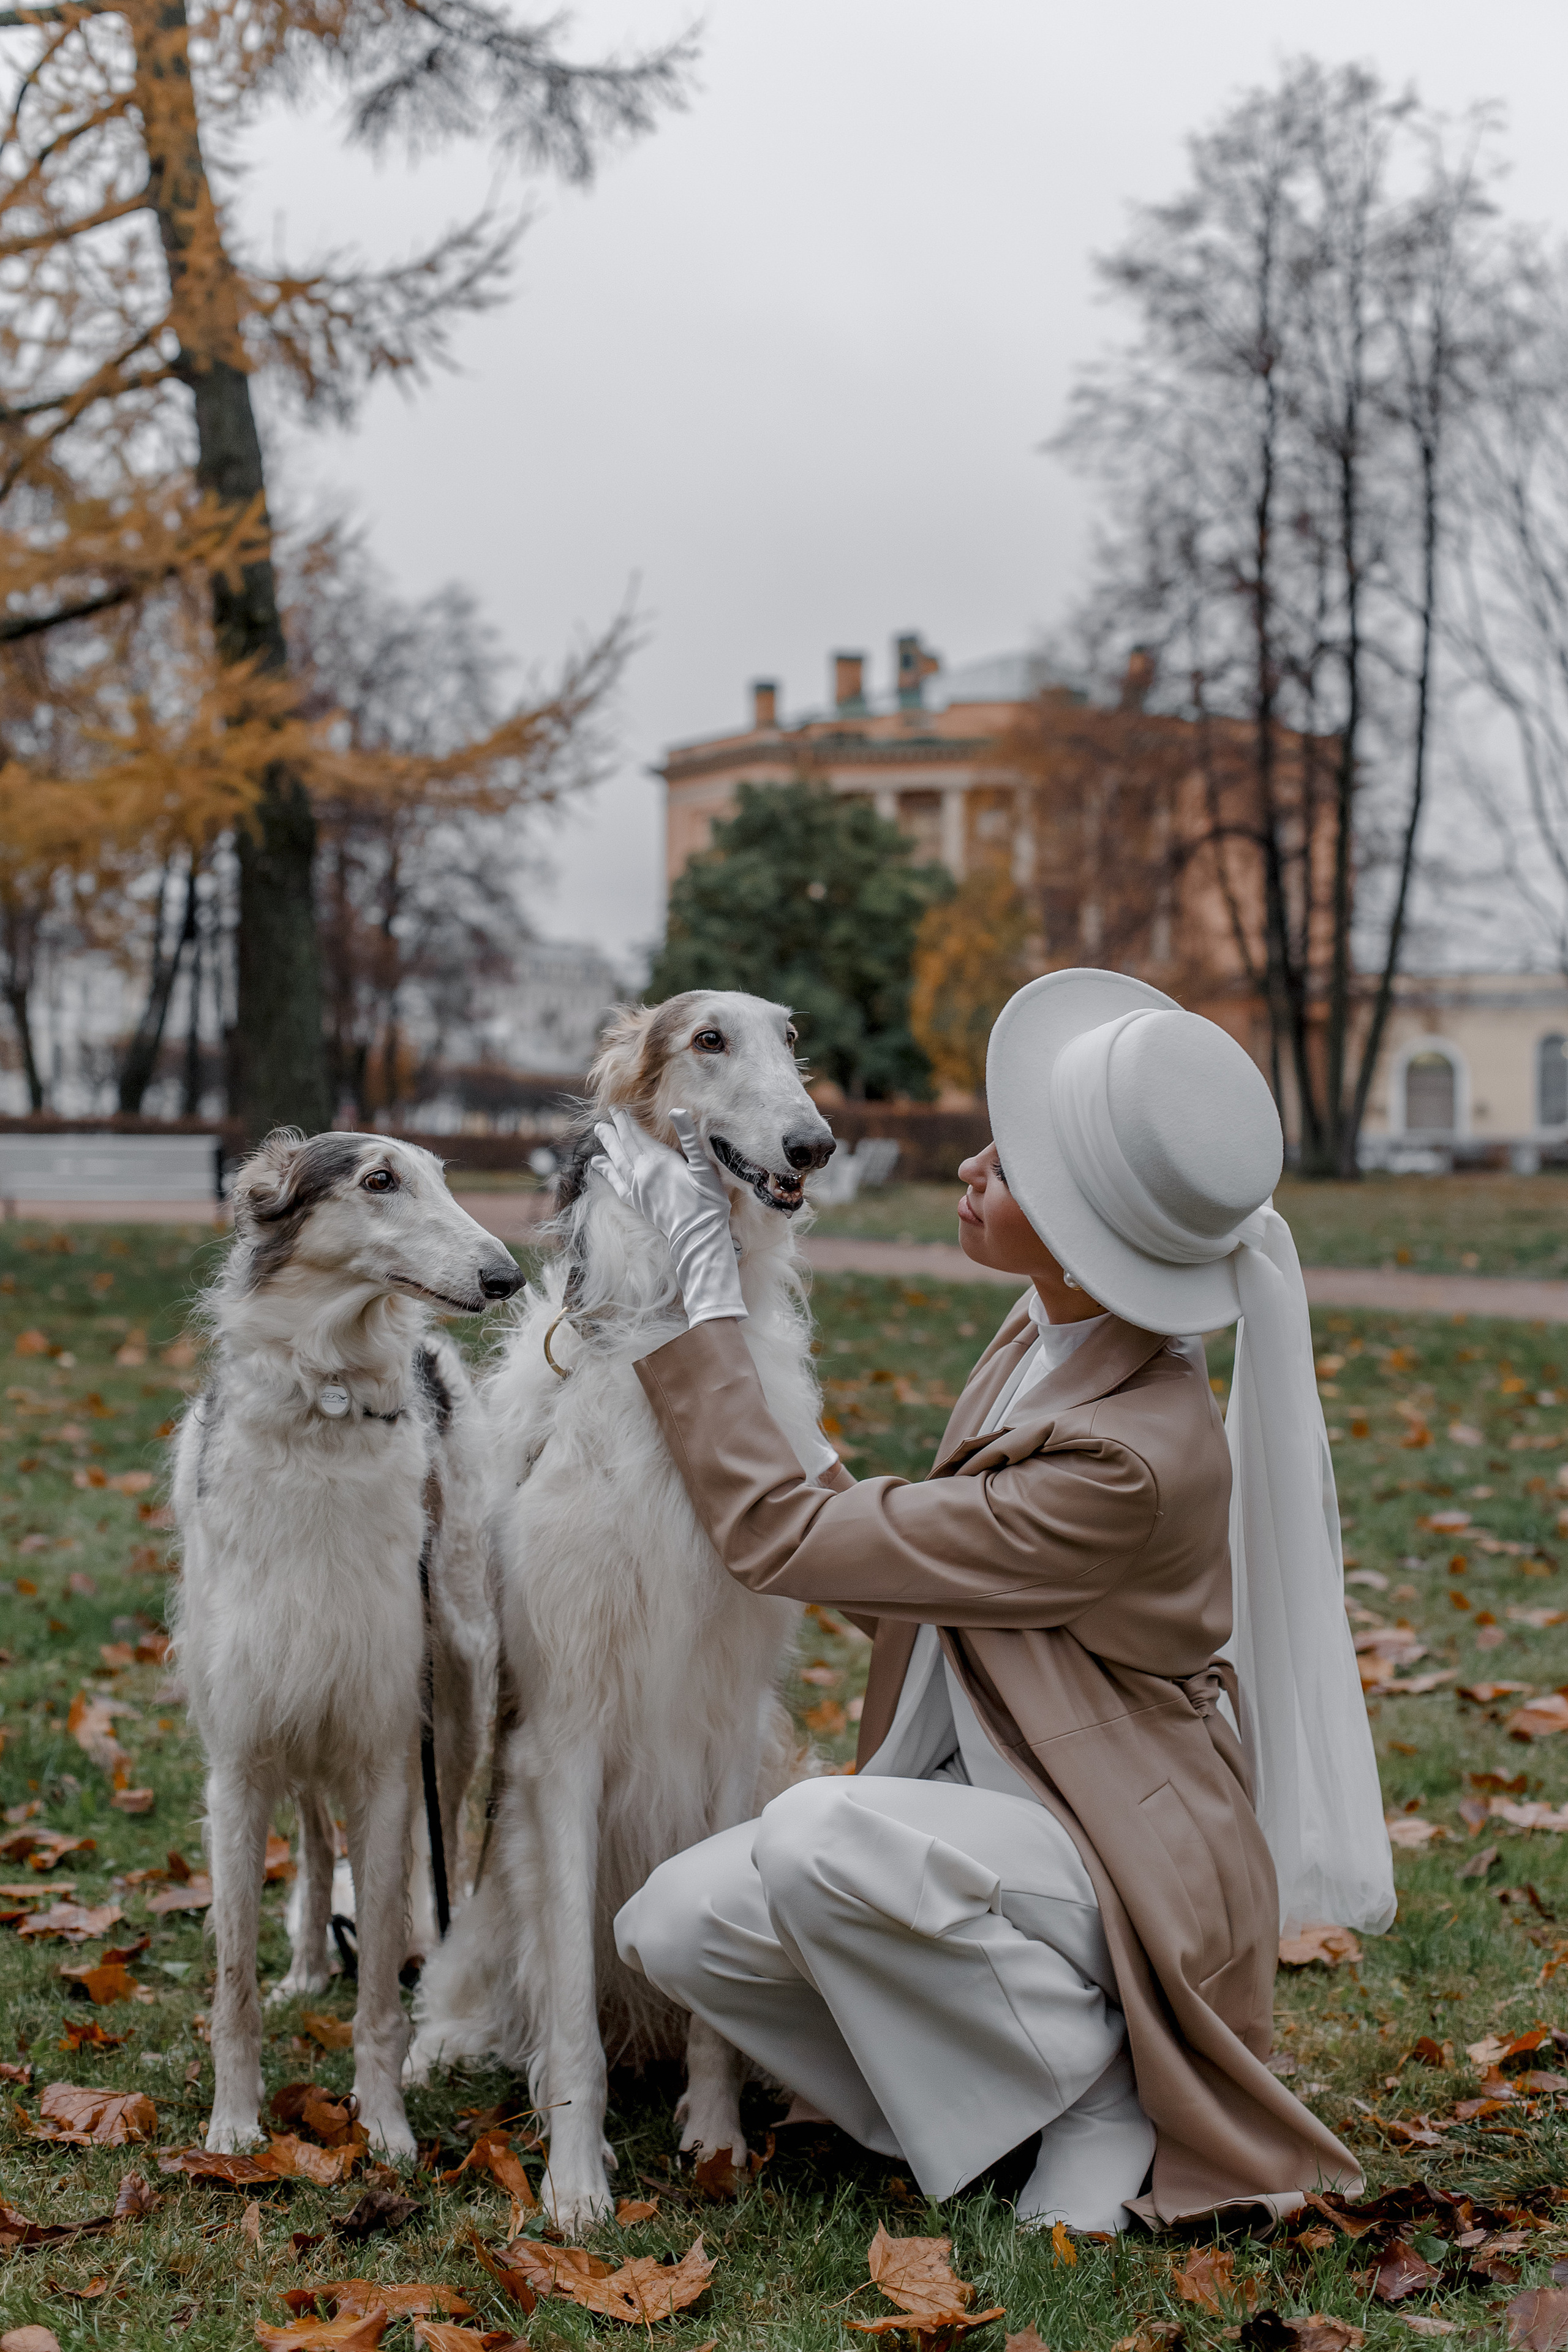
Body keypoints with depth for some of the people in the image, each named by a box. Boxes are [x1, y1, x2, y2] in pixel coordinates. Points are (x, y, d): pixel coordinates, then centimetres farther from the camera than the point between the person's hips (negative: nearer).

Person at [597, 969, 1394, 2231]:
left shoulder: (1132, 1460, -29)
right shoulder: (1048, 1332, -2)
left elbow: (780, 1536, -23)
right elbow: (915, 1579, 12)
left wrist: (704, 1272, -17)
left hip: (1121, 1856, -8)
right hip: (978, 1804, 8)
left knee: (819, 1834, -34)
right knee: (676, 1923, -11)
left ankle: (1101, 2069, -9)